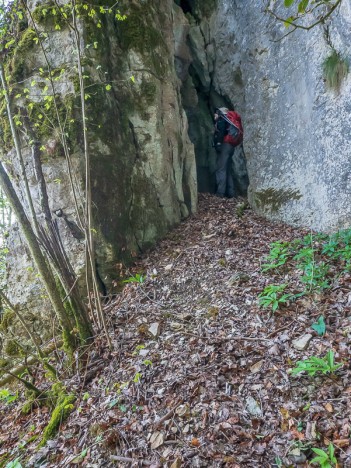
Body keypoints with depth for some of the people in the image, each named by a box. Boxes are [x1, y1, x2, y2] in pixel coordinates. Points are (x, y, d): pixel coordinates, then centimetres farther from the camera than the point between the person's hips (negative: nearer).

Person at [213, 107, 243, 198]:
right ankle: (230, 192, 8)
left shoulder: (221, 119, 1)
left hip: (225, 145, -9)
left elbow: (220, 132, -15)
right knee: (227, 169, 10)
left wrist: (218, 144, -18)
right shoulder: (228, 120, 27)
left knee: (220, 169, -12)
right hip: (231, 146, 9)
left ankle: (220, 192, -18)